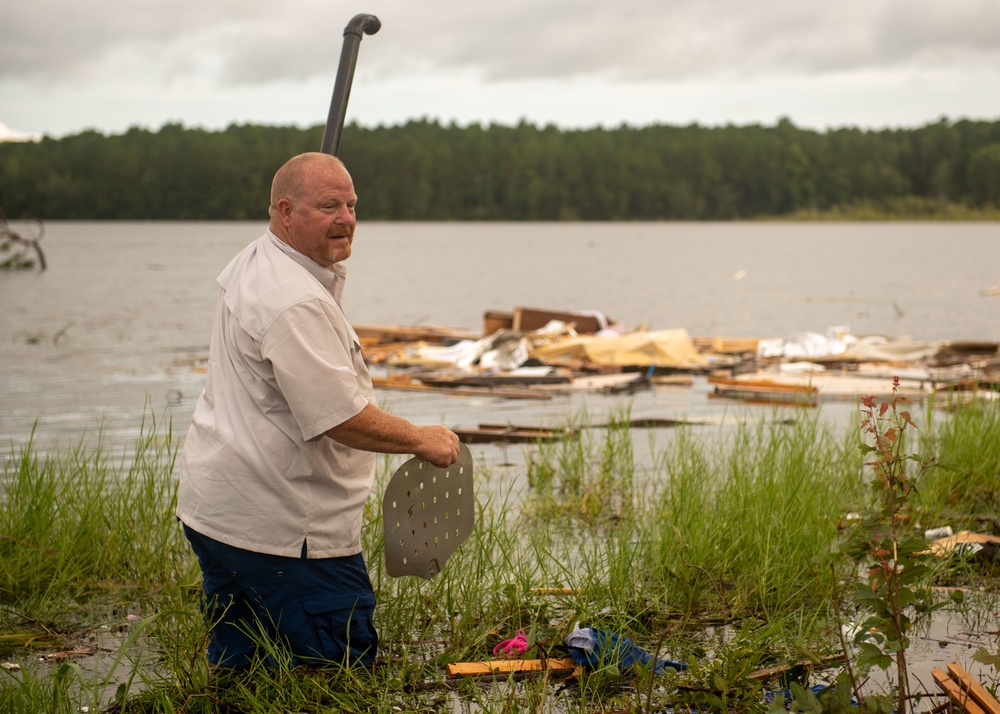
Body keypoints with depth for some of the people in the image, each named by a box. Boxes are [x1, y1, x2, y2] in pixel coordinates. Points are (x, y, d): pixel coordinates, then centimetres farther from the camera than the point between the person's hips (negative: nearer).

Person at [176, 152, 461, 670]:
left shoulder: (251, 265, 11)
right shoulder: (296, 302, -23)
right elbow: (342, 418, -26)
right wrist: (422, 440, -11)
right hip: (278, 527, -10)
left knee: (235, 672, 18)